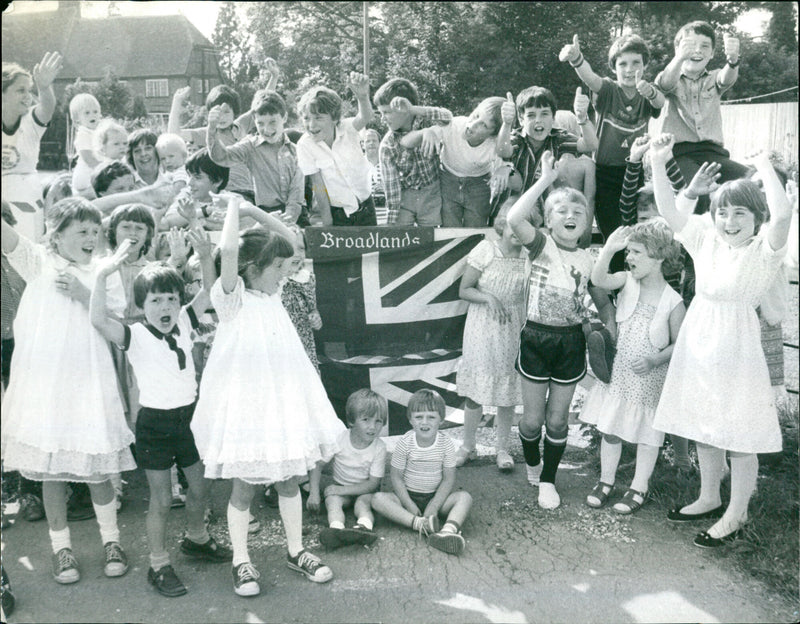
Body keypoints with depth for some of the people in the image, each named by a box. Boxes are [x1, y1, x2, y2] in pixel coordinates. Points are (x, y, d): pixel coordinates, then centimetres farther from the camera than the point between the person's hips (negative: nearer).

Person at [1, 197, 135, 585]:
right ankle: (61, 546, 24)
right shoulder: (38, 263, 3)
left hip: (89, 381, 1)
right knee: (51, 468, 8)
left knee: (96, 467, 5)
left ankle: (111, 541, 23)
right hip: (43, 379, 0)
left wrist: (84, 295, -12)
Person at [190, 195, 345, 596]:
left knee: (289, 478, 14)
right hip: (245, 402, -6)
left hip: (283, 398, 6)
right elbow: (228, 250, -30)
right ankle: (241, 561, 22)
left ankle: (296, 551, 29)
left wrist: (251, 209, 5)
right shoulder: (232, 297, -11)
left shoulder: (271, 292, 7)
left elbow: (285, 236, 13)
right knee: (244, 485, 6)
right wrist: (233, 208, -16)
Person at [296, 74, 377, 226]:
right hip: (337, 213, -1)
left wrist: (362, 96, -56)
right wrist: (327, 222, -10)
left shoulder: (347, 128, -13)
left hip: (365, 207, 1)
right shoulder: (305, 145, -14)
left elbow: (365, 118, -34)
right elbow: (318, 184, -12)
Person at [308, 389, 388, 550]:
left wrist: (342, 490, -24)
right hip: (340, 487, 1)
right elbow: (317, 464, -6)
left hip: (365, 490, -1)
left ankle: (364, 527, -58)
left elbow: (373, 483, -16)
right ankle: (336, 529, -55)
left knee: (363, 502, -32)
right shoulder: (338, 439, -14)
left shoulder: (379, 447, -16)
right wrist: (314, 493, -17)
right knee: (332, 500, -30)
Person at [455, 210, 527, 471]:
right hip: (482, 330, -2)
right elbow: (464, 290, -5)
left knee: (508, 392, 9)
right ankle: (468, 446, 25)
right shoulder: (486, 249, -8)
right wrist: (488, 297, -22)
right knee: (475, 391, 7)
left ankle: (502, 448, 26)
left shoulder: (530, 257, -2)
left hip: (513, 332, 2)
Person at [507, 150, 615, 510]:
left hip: (570, 342, 3)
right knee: (533, 418, 8)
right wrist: (545, 180, -24)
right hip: (536, 337, -2)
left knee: (557, 419, 10)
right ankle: (532, 463, 39)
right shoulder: (542, 246, -8)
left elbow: (603, 302, 14)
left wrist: (611, 338, 1)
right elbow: (514, 219, -28)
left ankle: (548, 480, 28)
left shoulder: (587, 260, 3)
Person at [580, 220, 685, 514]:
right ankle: (606, 480, 30)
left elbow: (679, 343, -7)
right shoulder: (627, 281, -5)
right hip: (618, 373, 3)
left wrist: (655, 360, -21)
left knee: (647, 434, 11)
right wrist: (609, 248, -33)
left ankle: (639, 487, 28)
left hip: (650, 378, -3)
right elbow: (598, 280, -24)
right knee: (609, 428, 12)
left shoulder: (672, 301, -13)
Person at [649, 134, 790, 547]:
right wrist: (658, 164, -16)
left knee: (740, 437, 5)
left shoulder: (763, 249, -12)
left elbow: (782, 214, -32)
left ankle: (736, 514, 23)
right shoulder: (706, 239, 2)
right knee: (704, 429, 19)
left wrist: (764, 165, -22)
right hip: (697, 343, 6)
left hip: (736, 347, -5)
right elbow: (668, 210, -5)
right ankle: (709, 498, 38)